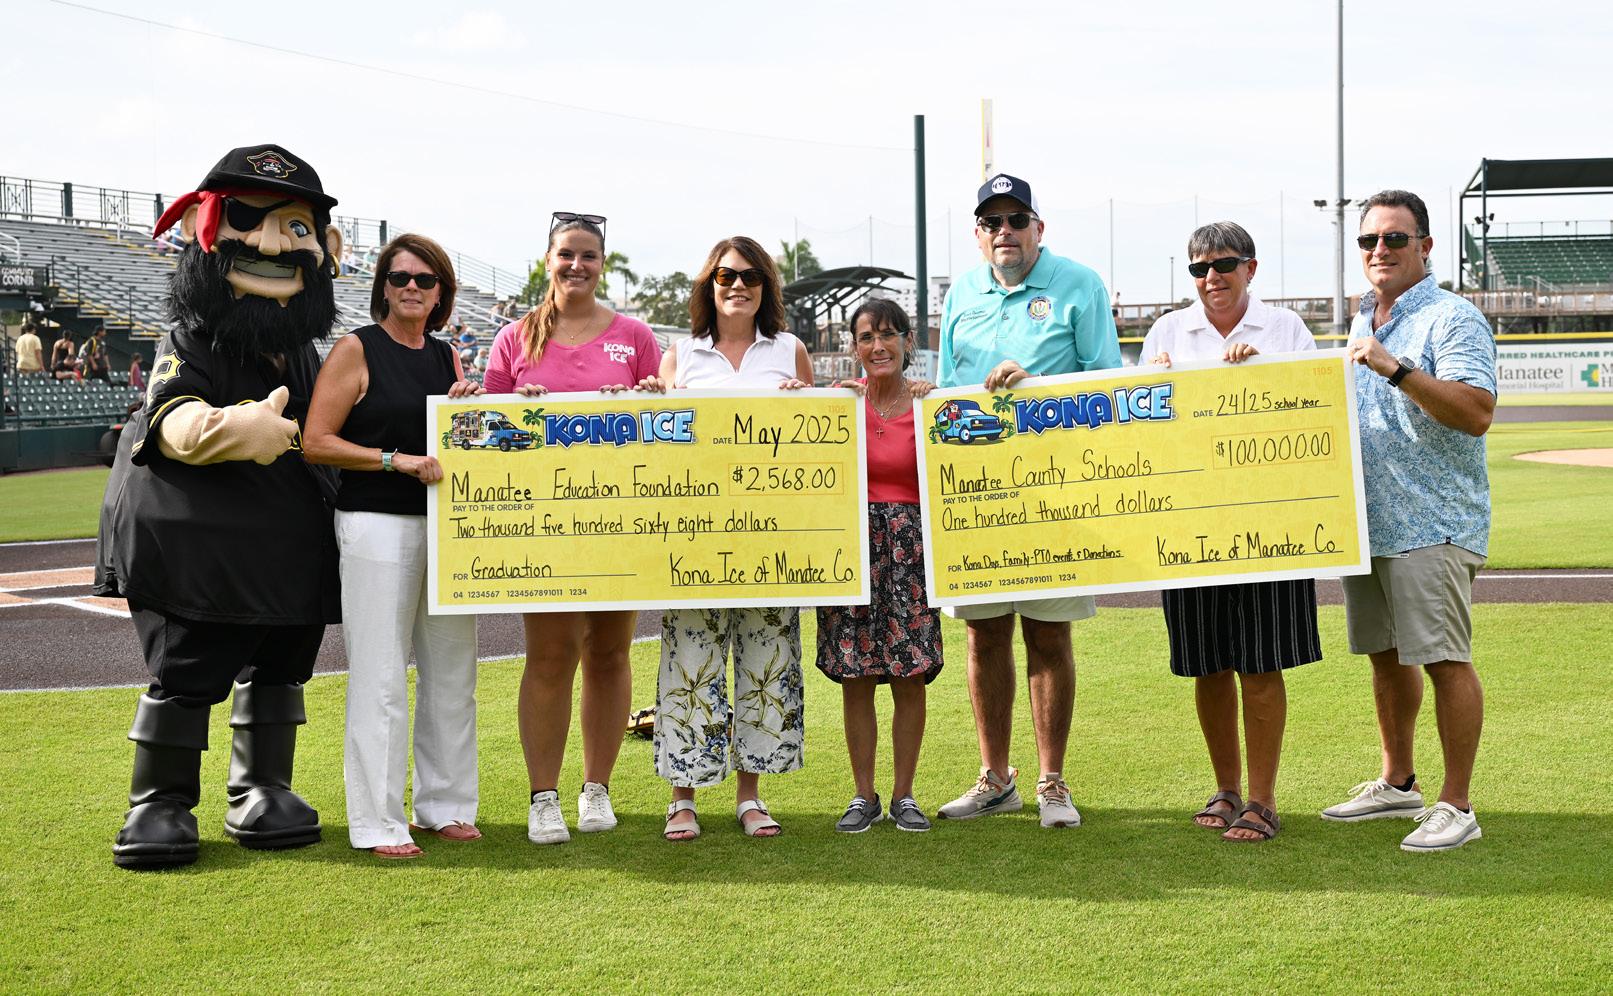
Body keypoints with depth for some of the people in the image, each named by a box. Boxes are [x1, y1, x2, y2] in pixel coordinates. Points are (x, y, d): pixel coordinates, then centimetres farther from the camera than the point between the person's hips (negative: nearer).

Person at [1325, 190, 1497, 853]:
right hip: (1368, 522, 9)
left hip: (1432, 524, -8)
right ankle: (1398, 784, 29)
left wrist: (1396, 368, -28)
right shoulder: (1362, 324, 17)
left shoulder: (1452, 319, -10)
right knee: (1385, 653, 16)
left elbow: (1476, 413, -23)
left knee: (1443, 659, -6)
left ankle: (1456, 806, 1)